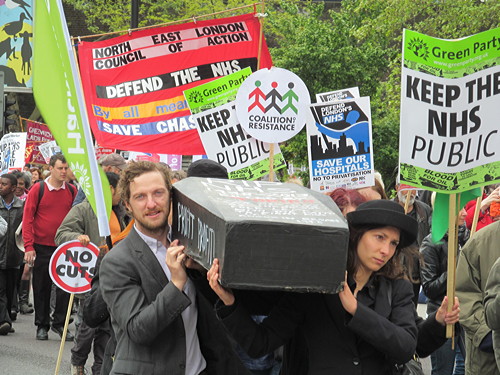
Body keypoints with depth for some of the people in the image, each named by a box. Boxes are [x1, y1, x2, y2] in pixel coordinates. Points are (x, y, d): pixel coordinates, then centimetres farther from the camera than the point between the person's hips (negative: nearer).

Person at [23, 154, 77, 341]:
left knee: (65, 287, -1)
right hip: (42, 247, -2)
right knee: (42, 288, 6)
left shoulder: (72, 191, 4)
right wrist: (29, 247, -12)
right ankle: (42, 325, 16)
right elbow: (28, 219, -6)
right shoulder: (38, 190, -5)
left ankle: (59, 323, 13)